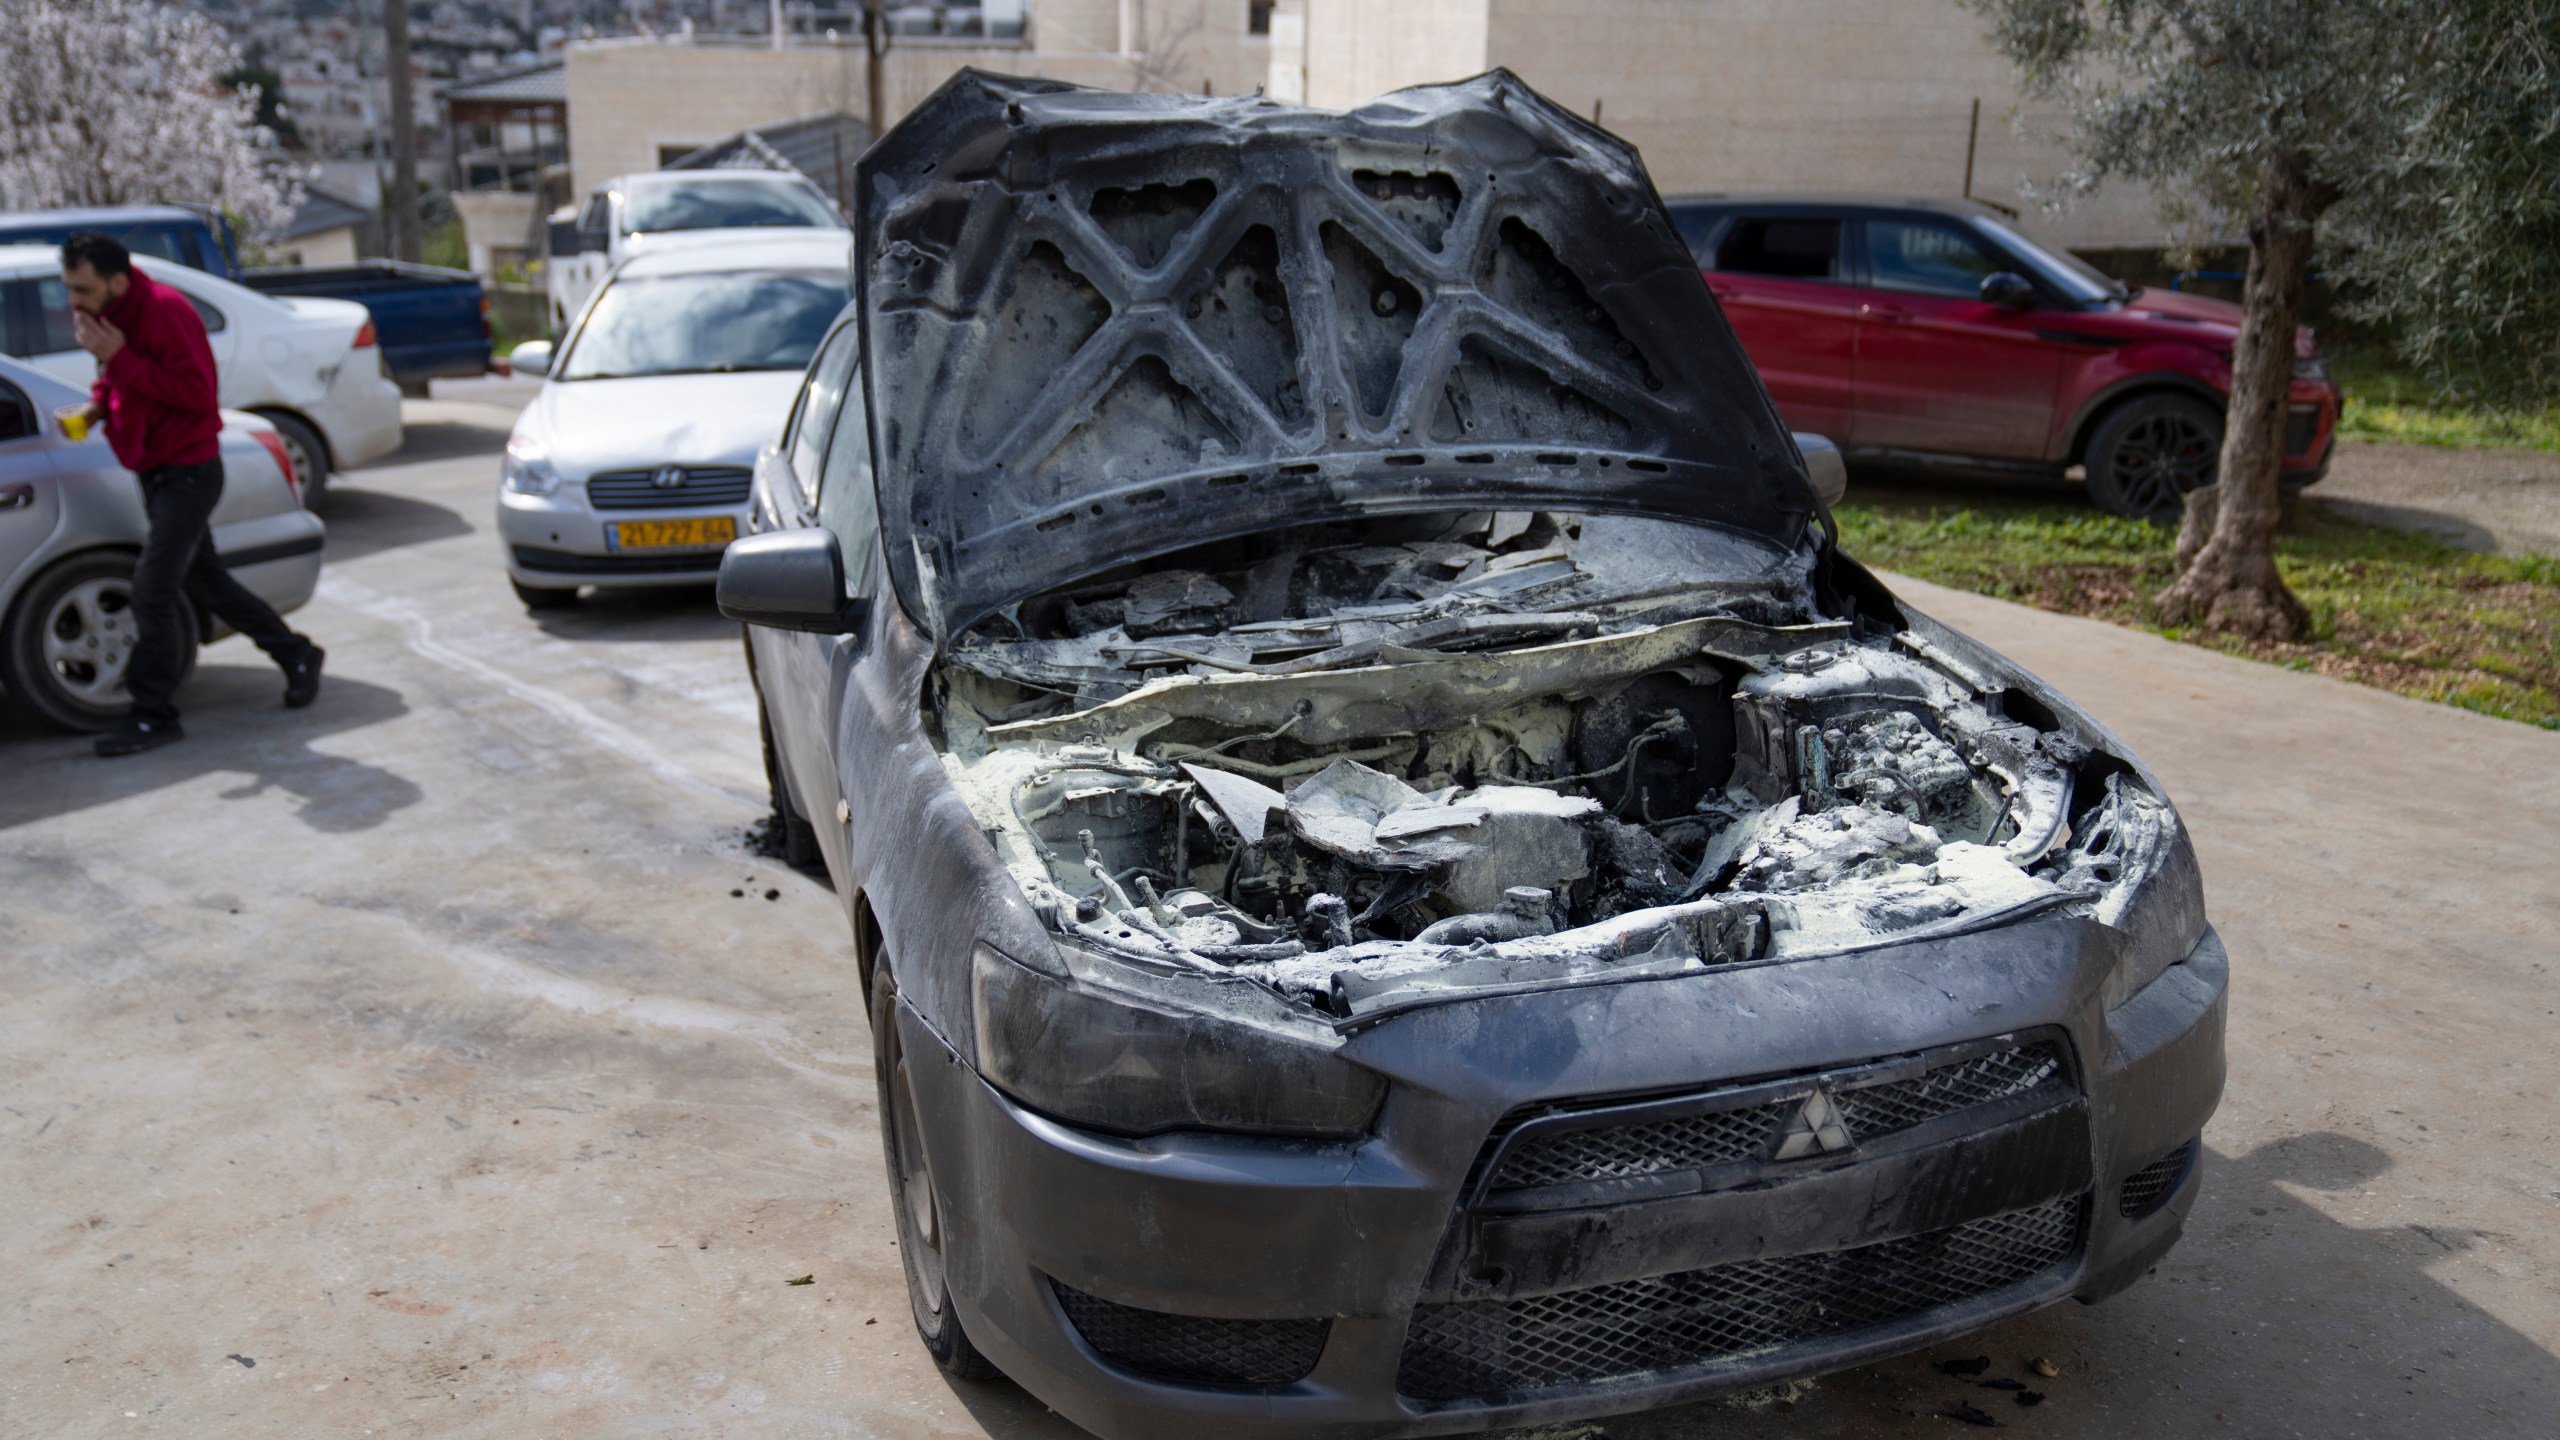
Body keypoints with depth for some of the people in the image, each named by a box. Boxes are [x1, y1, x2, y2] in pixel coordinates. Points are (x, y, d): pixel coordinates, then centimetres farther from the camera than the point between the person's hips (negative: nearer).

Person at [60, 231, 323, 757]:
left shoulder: (165, 311, -20)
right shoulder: (106, 316, 7)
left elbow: (197, 391, -24)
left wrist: (120, 358, -26)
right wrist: (99, 401, 1)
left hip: (188, 472, -10)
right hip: (155, 473, 10)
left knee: (153, 590, -13)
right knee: (204, 581, 18)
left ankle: (154, 717, -5)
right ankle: (296, 655, 33)